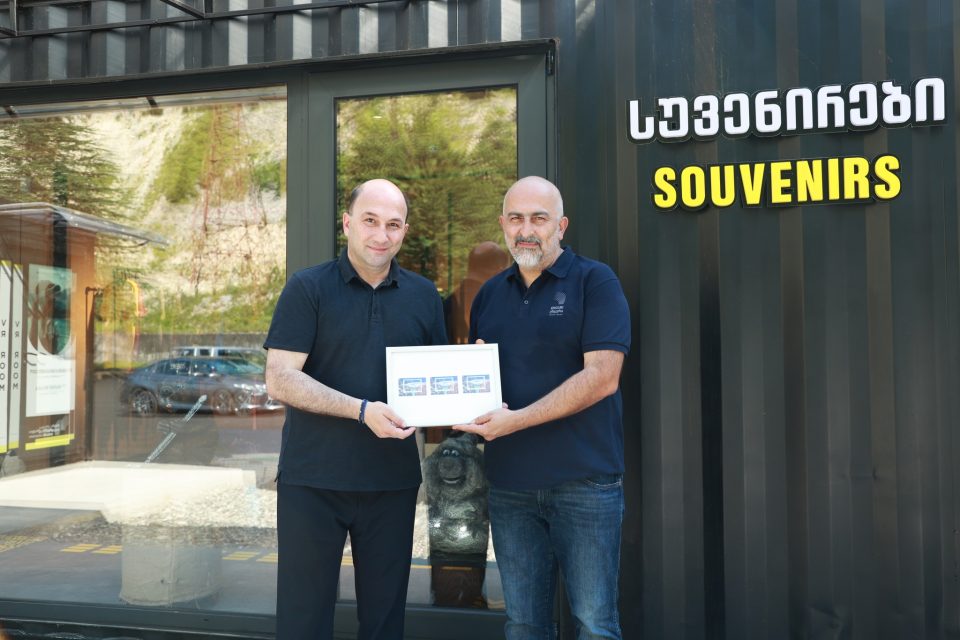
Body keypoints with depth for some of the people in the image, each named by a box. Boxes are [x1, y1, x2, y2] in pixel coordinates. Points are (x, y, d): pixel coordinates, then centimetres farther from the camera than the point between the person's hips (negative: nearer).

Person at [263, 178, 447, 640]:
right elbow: (280, 380, -11)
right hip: (313, 482, -3)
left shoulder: (423, 295, 8)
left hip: (393, 482, 3)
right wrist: (362, 410, -22)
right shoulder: (308, 289, -3)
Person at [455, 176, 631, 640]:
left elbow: (602, 377, -15)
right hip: (509, 484, 5)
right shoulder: (489, 294, 13)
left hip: (584, 481, -5)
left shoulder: (595, 282, -4)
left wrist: (516, 420, -20)